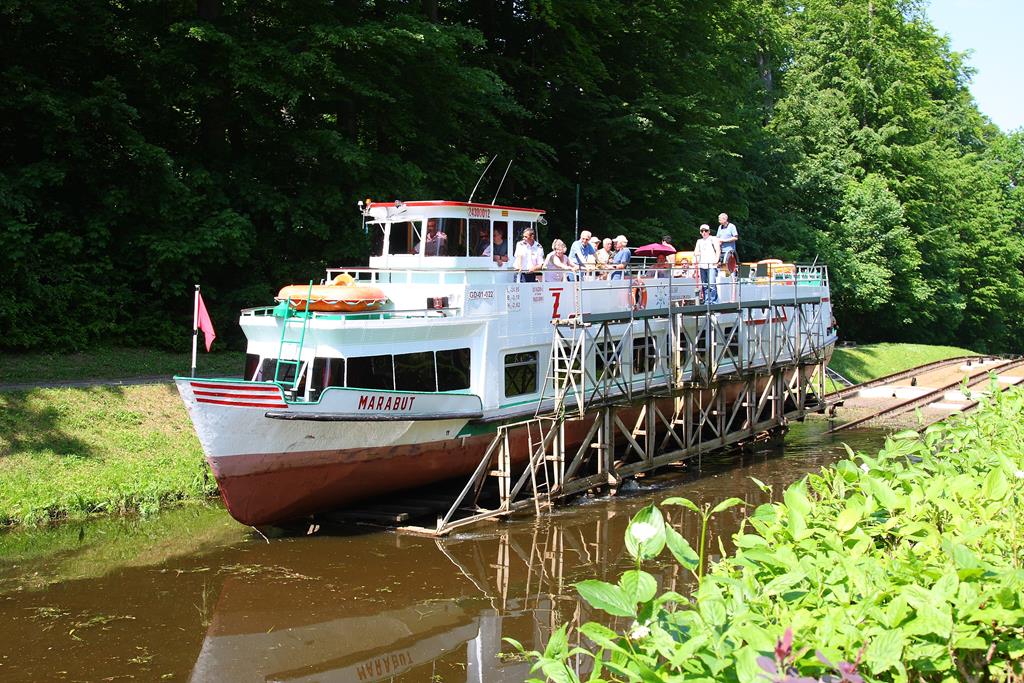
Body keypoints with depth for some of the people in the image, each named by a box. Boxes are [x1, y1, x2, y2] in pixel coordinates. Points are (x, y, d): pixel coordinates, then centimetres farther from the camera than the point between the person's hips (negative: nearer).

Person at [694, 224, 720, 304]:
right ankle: (706, 302, 11)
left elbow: (718, 250, -2)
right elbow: (696, 252, 19)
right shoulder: (699, 241, 21)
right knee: (704, 285, 6)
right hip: (702, 265, 6)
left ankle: (714, 302, -11)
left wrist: (716, 260, -12)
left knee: (712, 284, -14)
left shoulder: (713, 239, 5)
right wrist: (696, 254, -2)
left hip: (711, 265, -6)